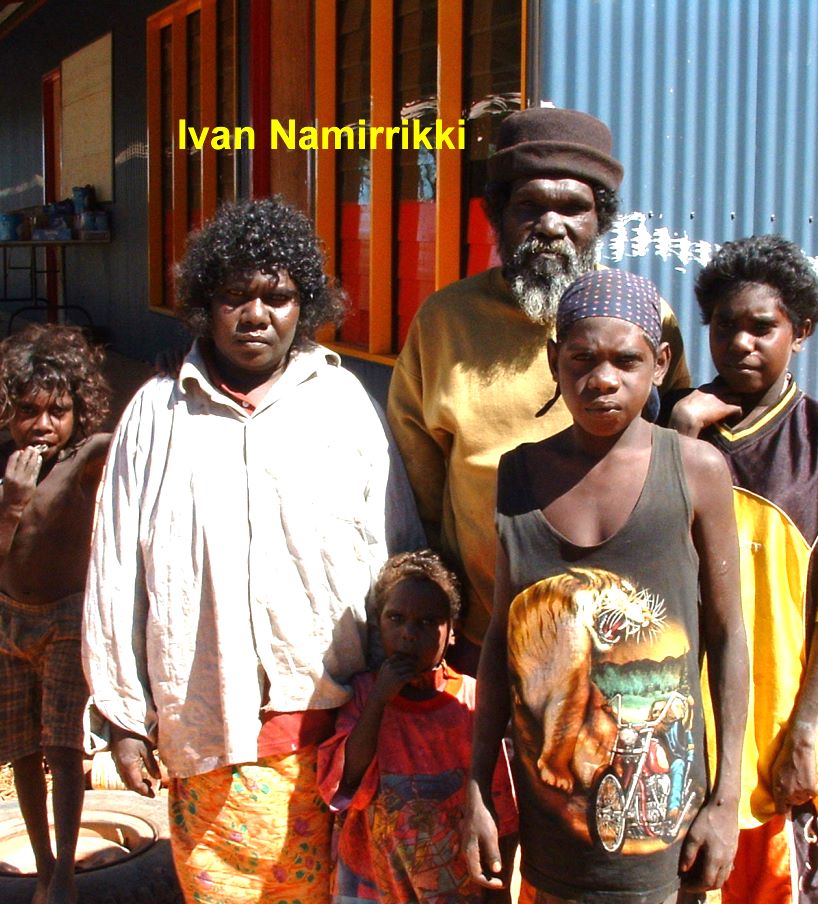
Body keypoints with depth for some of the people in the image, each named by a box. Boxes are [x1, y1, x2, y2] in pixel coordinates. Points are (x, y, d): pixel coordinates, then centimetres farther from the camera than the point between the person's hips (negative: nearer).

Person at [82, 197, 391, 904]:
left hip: (326, 712, 0)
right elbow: (118, 574, 4)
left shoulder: (342, 403, 1)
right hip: (205, 719, 0)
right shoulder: (158, 414, 1)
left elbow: (384, 559, 4)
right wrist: (127, 718, 5)